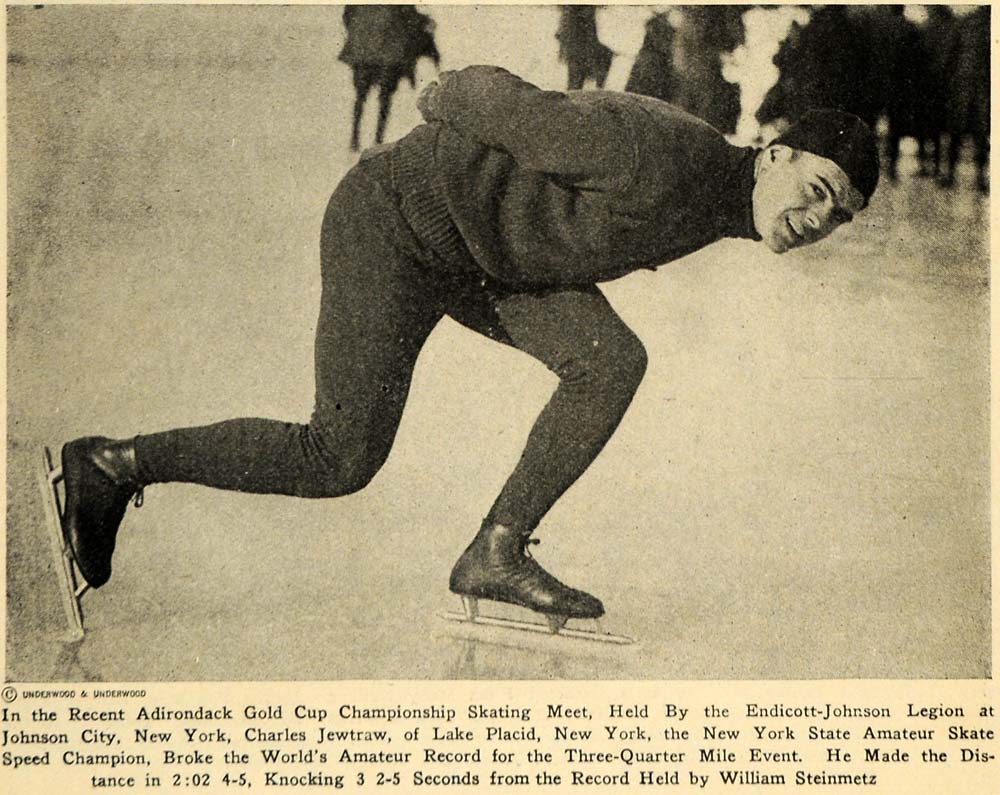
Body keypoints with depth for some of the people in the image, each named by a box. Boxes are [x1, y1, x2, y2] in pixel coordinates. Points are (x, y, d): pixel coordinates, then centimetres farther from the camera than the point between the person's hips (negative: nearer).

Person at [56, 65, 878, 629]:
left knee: (612, 363, -8)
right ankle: (115, 464, 8)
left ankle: (497, 552, 2)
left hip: (475, 250, 9)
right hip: (396, 219, -9)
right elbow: (506, 99, -20)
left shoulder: (716, 204, 1)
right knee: (339, 460, -5)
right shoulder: (662, 164, -29)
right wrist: (443, 100, -1)